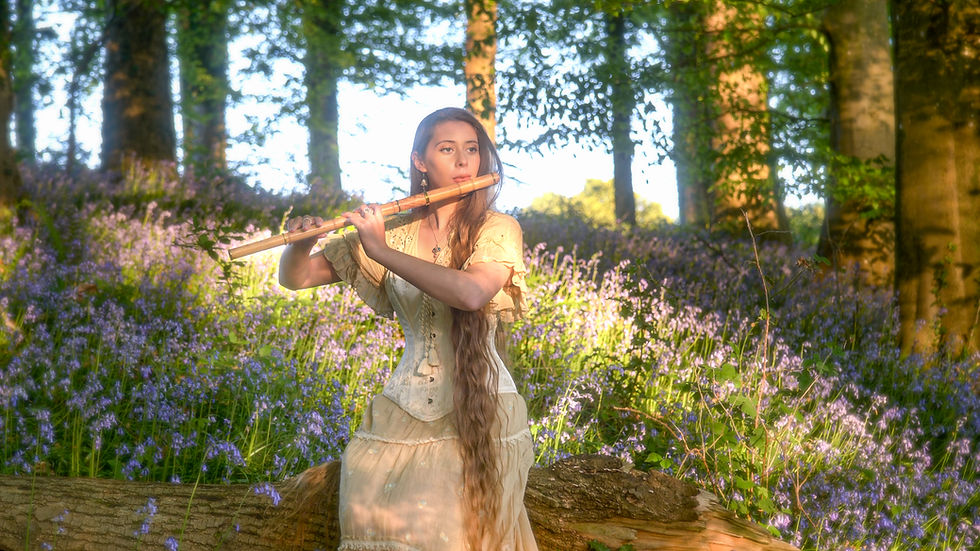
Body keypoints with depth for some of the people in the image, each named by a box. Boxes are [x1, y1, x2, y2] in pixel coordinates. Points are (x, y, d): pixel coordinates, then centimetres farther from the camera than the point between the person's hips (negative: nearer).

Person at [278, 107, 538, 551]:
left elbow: (472, 292, -23)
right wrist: (300, 243, -13)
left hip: (478, 412, -3)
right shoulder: (391, 231, 7)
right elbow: (295, 278, 9)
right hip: (402, 411, 3)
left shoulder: (498, 230, -2)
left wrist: (382, 250, -20)